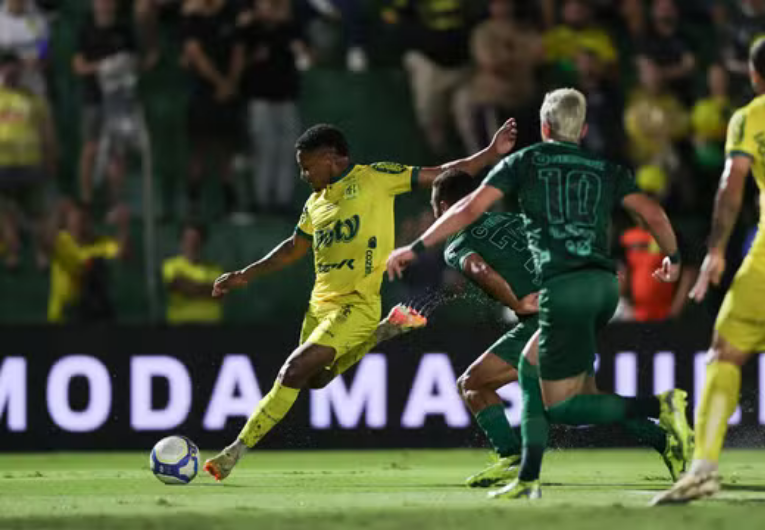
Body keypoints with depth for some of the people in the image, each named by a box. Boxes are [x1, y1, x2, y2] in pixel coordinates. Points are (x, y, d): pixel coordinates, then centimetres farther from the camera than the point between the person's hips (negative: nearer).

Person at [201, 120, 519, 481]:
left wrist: (492, 153, -6)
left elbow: (439, 176, 1)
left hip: (356, 306, -8)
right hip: (319, 304, 8)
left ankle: (237, 451, -18)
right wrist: (246, 275, 26)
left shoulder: (375, 178, -2)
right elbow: (294, 248, 30)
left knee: (294, 372, -19)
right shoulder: (315, 202, 17)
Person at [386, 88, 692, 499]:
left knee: (561, 407, -3)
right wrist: (673, 257, 29)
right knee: (535, 373, 20)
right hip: (605, 284, 5)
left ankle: (659, 405, -20)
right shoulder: (605, 169, 17)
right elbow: (653, 214, 10)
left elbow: (470, 209, 2)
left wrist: (416, 248, 8)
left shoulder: (524, 161, 10)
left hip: (564, 287, -5)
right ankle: (529, 479, 18)